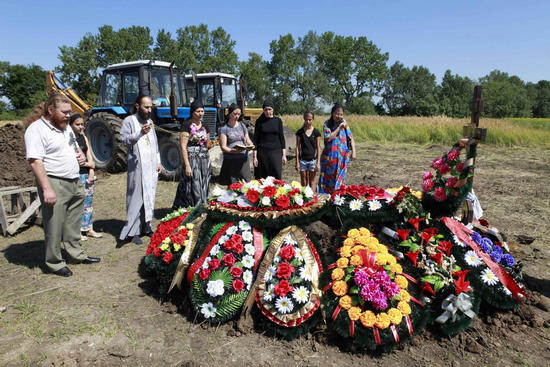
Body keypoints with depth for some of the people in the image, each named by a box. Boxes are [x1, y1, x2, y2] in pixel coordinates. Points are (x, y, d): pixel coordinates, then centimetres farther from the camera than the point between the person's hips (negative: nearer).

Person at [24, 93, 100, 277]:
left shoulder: (65, 126, 14)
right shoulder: (37, 129, -13)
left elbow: (75, 145, 30)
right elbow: (35, 161, -20)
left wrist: (80, 155, 6)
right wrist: (47, 189, -26)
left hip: (74, 182, 8)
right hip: (54, 184, -8)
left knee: (73, 223, 18)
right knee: (54, 226, 2)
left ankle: (76, 253, 32)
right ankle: (54, 263, 17)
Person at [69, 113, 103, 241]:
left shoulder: (84, 138, 14)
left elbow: (89, 155, 10)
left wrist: (91, 172, -1)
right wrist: (89, 164, -4)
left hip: (87, 174, 7)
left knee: (88, 202, 11)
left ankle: (88, 229, 21)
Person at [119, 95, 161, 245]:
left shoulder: (149, 121, 18)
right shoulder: (129, 121, -3)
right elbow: (124, 139, -13)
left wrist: (158, 161, 17)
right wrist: (140, 133, -28)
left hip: (151, 166, 7)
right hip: (137, 166, -7)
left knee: (149, 197, 9)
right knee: (136, 198, -7)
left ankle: (146, 227, 18)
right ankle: (133, 231, -2)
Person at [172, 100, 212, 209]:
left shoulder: (205, 127, 13)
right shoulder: (186, 125, -6)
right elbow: (183, 146, -11)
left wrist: (210, 144, -2)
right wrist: (187, 165, -18)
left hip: (205, 161, 6)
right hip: (192, 160, -6)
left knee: (203, 190, 8)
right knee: (193, 189, -7)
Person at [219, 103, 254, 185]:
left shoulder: (242, 126, 12)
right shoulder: (224, 128, -2)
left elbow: (248, 139, 19)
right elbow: (223, 147, -7)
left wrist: (250, 145, -4)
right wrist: (234, 151, -24)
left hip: (243, 160, 4)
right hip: (230, 161, -4)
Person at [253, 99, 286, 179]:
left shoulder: (278, 121, 6)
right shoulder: (259, 121, 2)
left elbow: (282, 138, 8)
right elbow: (256, 139, 2)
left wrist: (284, 154, 2)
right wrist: (255, 157, -3)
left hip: (276, 152, 1)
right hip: (262, 152, -1)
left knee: (277, 177, -2)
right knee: (261, 178, -1)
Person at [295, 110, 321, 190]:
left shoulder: (316, 132, -1)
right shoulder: (300, 132, 0)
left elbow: (318, 147, 1)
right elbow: (297, 147, 2)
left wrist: (318, 162, -4)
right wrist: (297, 162, -2)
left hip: (313, 160, 0)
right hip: (302, 160, 1)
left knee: (312, 181, 9)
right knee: (303, 182, 8)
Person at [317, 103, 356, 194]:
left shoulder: (344, 123, 2)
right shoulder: (327, 124, -3)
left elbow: (351, 138, 3)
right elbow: (327, 138, -17)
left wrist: (353, 152, -5)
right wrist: (339, 128, -17)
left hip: (342, 156, 1)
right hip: (329, 155, -1)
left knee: (339, 178, 6)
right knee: (327, 177, 5)